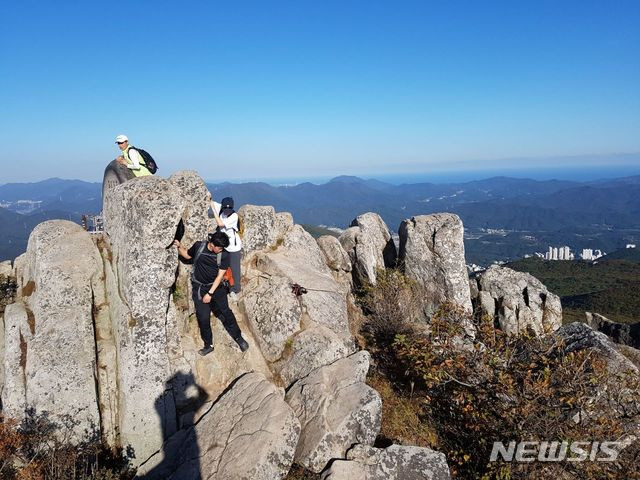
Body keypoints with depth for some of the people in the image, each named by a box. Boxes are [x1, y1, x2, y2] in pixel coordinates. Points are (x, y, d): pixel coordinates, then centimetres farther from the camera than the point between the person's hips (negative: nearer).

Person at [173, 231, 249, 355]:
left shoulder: (224, 255, -14)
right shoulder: (199, 246, -10)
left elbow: (220, 276, -13)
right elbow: (187, 255, 11)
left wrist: (210, 293, -15)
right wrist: (179, 246, -7)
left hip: (216, 287, 0)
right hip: (199, 288, 1)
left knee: (226, 312, -1)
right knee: (203, 318, -1)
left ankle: (238, 337, 19)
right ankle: (208, 345, 17)